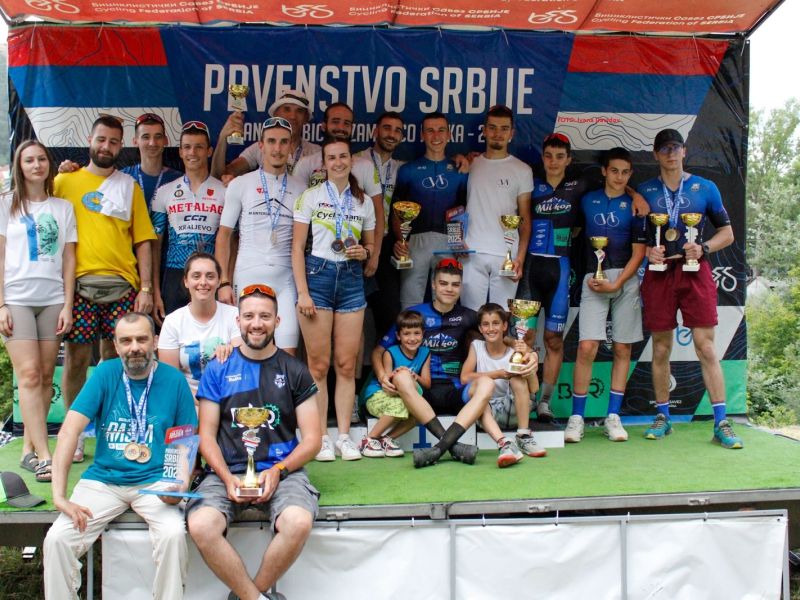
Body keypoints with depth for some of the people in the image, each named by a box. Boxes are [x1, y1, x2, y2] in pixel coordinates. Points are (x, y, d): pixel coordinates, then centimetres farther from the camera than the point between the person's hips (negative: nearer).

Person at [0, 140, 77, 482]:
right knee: (29, 375, -11)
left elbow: (69, 259, 10)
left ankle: (29, 449, 9)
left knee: (45, 376, 0)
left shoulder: (63, 208, 13)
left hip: (52, 300, 2)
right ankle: (44, 457, -14)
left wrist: (68, 306, 2)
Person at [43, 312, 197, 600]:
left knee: (174, 534, -28)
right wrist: (59, 495, -17)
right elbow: (70, 430, -8)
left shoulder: (173, 380, 1)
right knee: (57, 538, -19)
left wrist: (181, 484, -15)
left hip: (155, 481, -1)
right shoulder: (106, 373, 0)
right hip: (103, 479, 1)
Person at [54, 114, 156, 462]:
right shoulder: (65, 181, 10)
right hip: (78, 283, -1)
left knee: (113, 359, 5)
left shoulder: (130, 187, 14)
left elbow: (143, 240, 10)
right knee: (76, 358, 1)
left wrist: (146, 287, 2)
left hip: (122, 284, 1)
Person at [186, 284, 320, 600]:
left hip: (282, 470, 0)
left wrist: (277, 471, -10)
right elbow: (207, 435, 8)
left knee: (299, 523, -31)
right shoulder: (217, 370, 10)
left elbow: (312, 440, 7)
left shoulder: (294, 371, 9)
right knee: (200, 525, -29)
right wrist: (228, 478, -9)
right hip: (228, 471, 1)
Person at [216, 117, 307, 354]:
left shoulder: (300, 189, 10)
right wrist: (224, 282, -4)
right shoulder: (240, 185, 6)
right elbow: (224, 236, 5)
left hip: (287, 281, 1)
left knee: (287, 355, -2)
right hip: (248, 280, -1)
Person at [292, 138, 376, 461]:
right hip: (318, 275, -3)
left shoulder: (364, 201, 12)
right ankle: (320, 437, 8)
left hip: (351, 278, 3)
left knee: (347, 364, 3)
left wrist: (364, 252, -4)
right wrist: (302, 292, -9)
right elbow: (298, 247, -1)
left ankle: (344, 436, 11)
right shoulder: (311, 197, 2)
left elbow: (371, 244, 21)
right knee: (319, 364, -1)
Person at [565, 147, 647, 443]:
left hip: (626, 280, 0)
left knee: (622, 349, 3)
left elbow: (638, 252, 1)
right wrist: (589, 277, 3)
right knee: (587, 347, -10)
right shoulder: (587, 200, 12)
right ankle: (576, 417, -3)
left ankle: (613, 416, 11)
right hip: (594, 280, 0)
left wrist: (616, 284, -10)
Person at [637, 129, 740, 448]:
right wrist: (647, 250, -7)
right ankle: (662, 417, 17)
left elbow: (727, 233, 11)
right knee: (661, 349, 5)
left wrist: (703, 248, -8)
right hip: (658, 274, 1)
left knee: (706, 347, -6)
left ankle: (721, 423, -3)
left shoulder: (705, 188, 8)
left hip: (695, 272, -1)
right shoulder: (645, 191, 9)